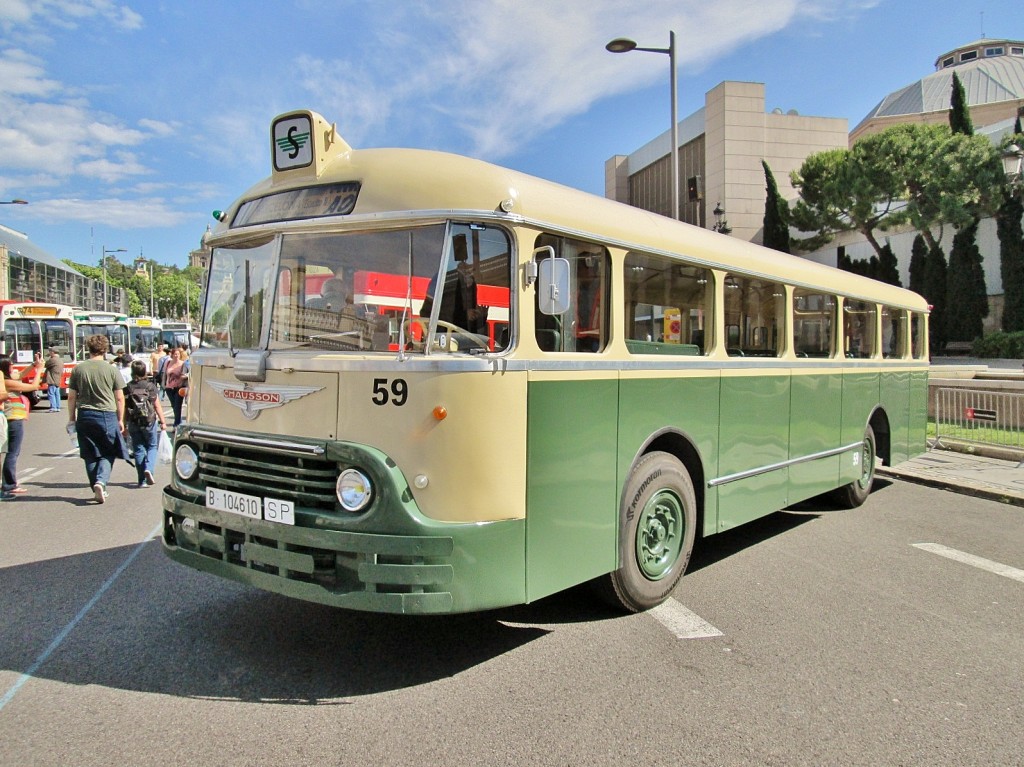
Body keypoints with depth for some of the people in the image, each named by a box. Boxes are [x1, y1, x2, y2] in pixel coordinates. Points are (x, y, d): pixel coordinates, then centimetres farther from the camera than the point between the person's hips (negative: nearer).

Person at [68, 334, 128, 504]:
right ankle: (101, 481, -13)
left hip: (85, 416, 3)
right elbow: (119, 398, -2)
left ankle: (97, 490, 16)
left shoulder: (78, 369, 2)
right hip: (107, 415, -2)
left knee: (90, 455, 12)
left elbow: (71, 397, 5)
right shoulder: (111, 369, -5)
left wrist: (72, 418, 15)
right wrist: (120, 420, 7)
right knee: (108, 453, 8)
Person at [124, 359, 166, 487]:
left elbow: (124, 408, 1)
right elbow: (157, 406, -3)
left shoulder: (127, 388, -1)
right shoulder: (150, 386, -5)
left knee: (139, 450, 9)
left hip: (133, 423, 1)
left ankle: (142, 480, 8)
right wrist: (162, 421, 5)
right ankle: (148, 469, -11)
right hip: (149, 422, -1)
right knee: (152, 446, 15)